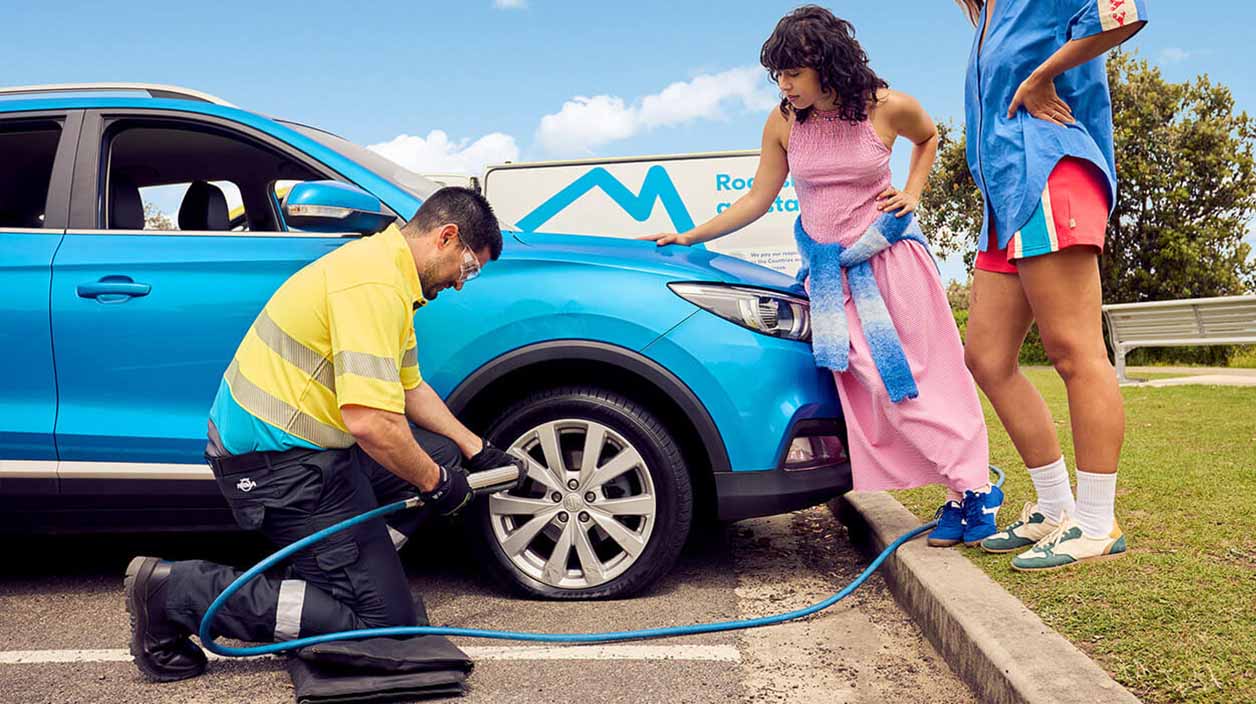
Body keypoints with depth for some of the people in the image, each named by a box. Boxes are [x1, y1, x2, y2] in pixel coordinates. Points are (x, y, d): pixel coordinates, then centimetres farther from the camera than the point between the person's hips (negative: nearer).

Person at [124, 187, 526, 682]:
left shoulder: (387, 271, 12)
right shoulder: (375, 284, -22)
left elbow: (410, 390, 23)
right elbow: (371, 422, -30)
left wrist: (477, 451, 22)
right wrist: (436, 483, -14)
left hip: (302, 439, 11)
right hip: (276, 462, -11)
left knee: (440, 454, 17)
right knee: (384, 620, -7)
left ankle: (328, 572, 11)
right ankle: (179, 591, -7)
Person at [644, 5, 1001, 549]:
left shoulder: (888, 108, -7)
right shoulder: (783, 123, -2)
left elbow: (928, 137, 16)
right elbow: (756, 200, 5)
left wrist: (911, 193, 1)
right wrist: (688, 238, 1)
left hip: (889, 257, -1)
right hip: (830, 270, 2)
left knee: (923, 377, -4)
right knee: (877, 387, -10)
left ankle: (975, 487, 5)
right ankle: (964, 493, -2)